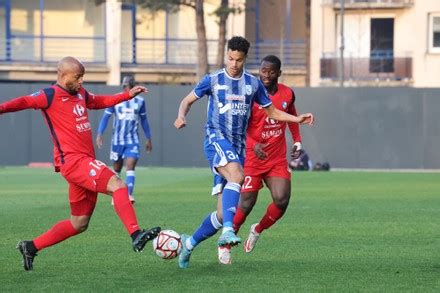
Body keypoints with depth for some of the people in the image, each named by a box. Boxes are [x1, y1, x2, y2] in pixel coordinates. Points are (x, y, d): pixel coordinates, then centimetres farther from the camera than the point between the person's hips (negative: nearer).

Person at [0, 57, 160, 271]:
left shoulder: (80, 93, 19)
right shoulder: (51, 95, -6)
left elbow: (99, 101, 38)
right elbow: (25, 101, -20)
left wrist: (127, 95, 36)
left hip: (85, 162, 9)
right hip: (73, 160, -9)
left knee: (79, 224, 12)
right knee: (117, 185, -25)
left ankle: (31, 247, 21)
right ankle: (136, 235, -33)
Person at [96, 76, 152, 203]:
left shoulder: (140, 101, 4)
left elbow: (144, 120, 14)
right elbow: (105, 117, -3)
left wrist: (148, 139, 17)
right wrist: (99, 134, -15)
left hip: (133, 140, 0)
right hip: (117, 140, 0)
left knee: (130, 166, -17)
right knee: (117, 169, 9)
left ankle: (129, 194, -27)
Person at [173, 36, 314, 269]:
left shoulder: (253, 84, 12)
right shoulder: (213, 80, 4)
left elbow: (272, 112, 19)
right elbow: (187, 101, 11)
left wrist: (297, 119, 4)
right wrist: (181, 116, -11)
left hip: (238, 146, 4)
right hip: (216, 139, -4)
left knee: (223, 213, 0)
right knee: (236, 176, -36)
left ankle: (189, 243, 18)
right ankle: (228, 231, -44)